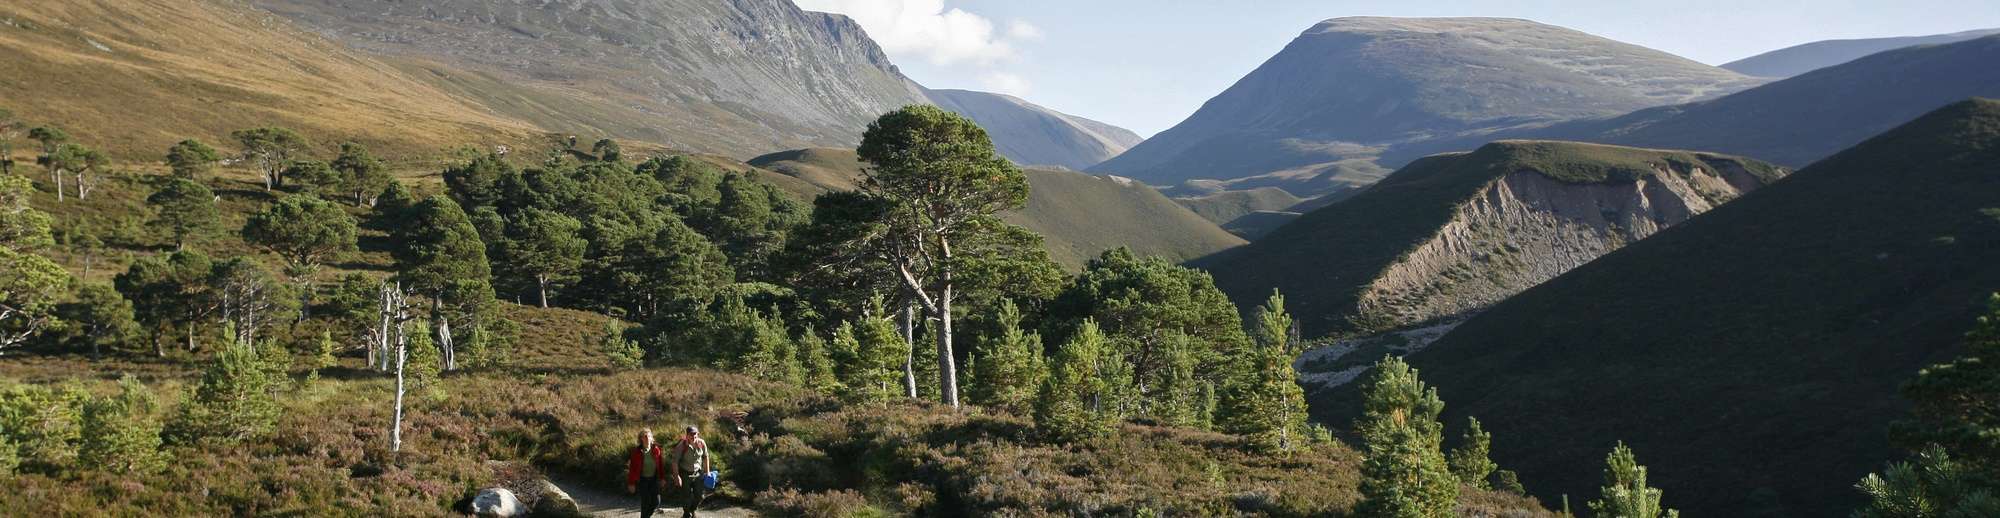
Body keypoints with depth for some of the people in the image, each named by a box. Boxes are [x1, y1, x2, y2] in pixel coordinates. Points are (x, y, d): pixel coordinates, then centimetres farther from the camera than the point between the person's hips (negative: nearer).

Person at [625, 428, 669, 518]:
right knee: (645, 503, 1)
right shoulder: (637, 451, -12)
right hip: (642, 480, -3)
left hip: (654, 479, 3)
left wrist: (662, 478, 3)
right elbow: (632, 468, -9)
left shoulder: (656, 449, -4)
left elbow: (660, 465, 2)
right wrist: (631, 483, -8)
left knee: (656, 502, 3)